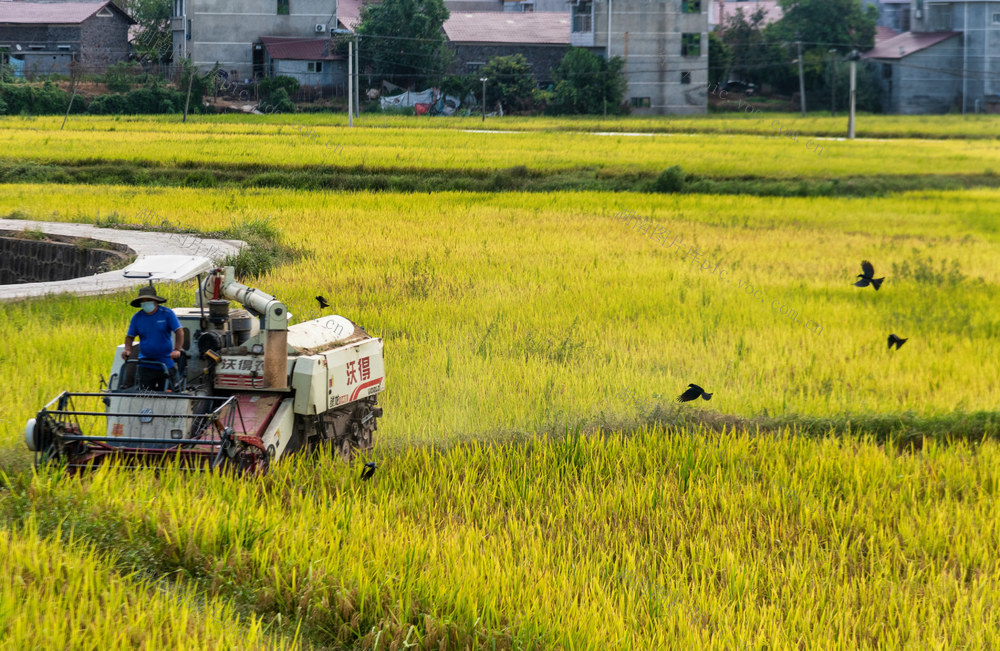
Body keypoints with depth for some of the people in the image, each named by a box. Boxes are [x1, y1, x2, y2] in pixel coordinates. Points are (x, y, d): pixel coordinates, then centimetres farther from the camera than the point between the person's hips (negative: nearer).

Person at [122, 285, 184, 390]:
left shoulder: (167, 313, -4)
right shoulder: (137, 317, 4)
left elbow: (179, 332, -9)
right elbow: (129, 337, 10)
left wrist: (177, 350, -24)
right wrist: (127, 350, -11)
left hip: (166, 364, -2)